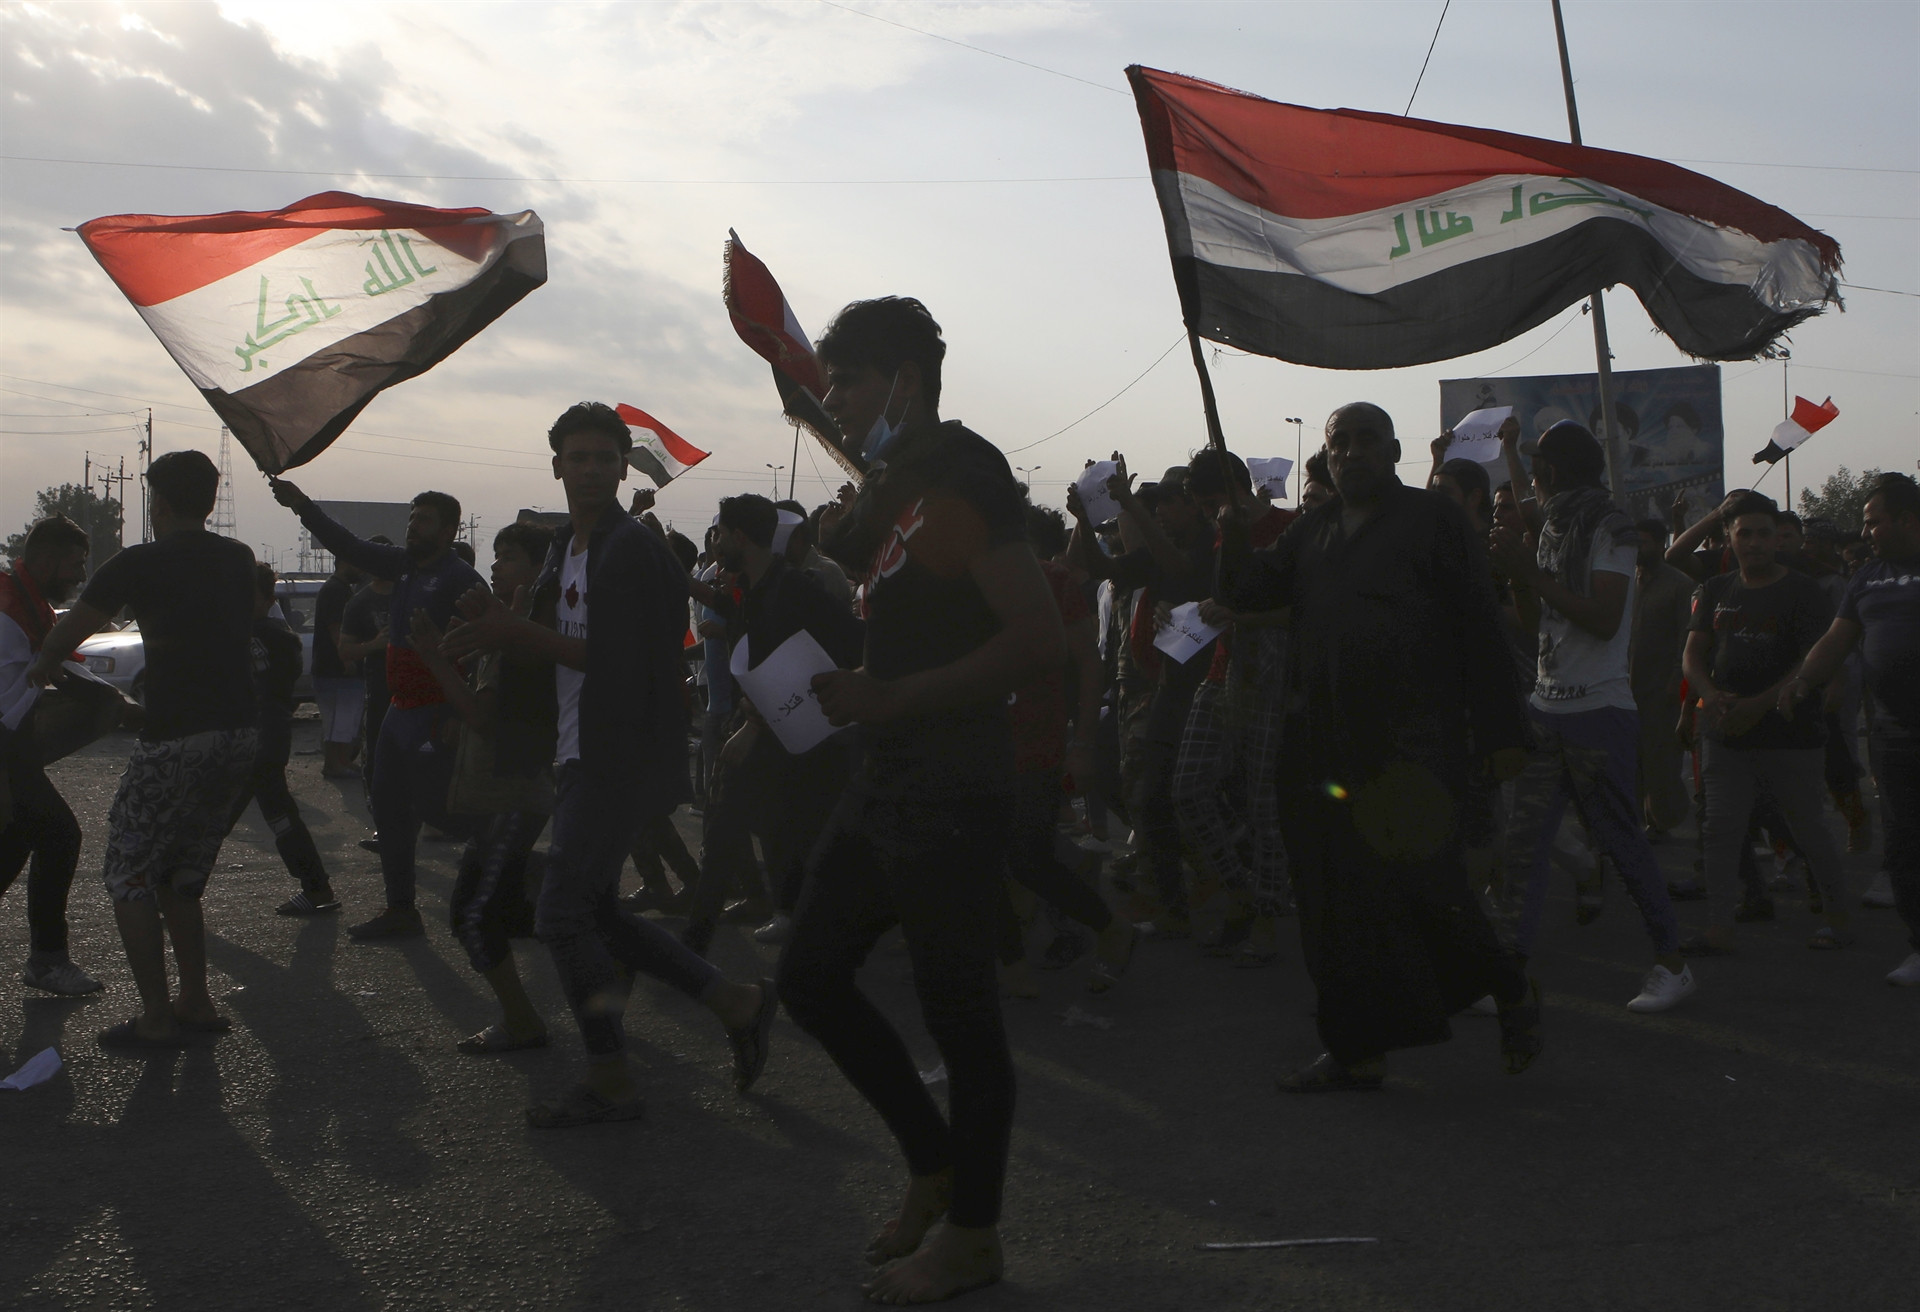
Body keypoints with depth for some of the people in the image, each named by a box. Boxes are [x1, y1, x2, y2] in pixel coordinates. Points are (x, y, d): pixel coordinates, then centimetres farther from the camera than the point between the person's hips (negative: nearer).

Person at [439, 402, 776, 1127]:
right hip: (582, 755, 10)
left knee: (561, 914, -8)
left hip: (622, 758, -10)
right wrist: (498, 623, 0)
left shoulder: (635, 549, -14)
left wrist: (521, 633, -19)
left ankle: (610, 1082, 6)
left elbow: (620, 660, -21)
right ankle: (737, 1003, 23)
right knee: (596, 911, 14)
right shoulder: (564, 549, 15)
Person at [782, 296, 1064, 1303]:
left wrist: (884, 697, -20)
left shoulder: (963, 474, -14)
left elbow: (1038, 638, -22)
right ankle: (934, 1161, 29)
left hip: (950, 792, -10)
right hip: (887, 779, 10)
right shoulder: (895, 487, 14)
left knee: (957, 1010, 2)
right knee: (811, 975, 14)